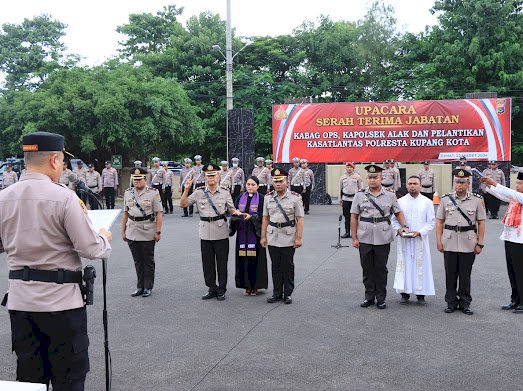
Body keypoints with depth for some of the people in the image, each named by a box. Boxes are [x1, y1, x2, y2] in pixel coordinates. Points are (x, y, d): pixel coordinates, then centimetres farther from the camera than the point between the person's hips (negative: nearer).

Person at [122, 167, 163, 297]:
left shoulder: (153, 193, -5)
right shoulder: (128, 193, 7)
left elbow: (159, 213, -7)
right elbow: (125, 213, 12)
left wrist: (158, 232, -11)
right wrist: (123, 231, 10)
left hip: (148, 234, -4)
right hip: (132, 233, 4)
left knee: (148, 261, 7)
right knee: (137, 262, 12)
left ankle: (148, 287, 17)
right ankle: (140, 287, 23)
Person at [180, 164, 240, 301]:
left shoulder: (225, 193, 2)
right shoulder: (199, 193, 3)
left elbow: (231, 209, 7)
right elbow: (182, 204, 1)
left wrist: (238, 213, -15)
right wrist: (186, 189, -11)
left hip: (221, 233, -1)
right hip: (205, 234, 2)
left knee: (222, 262, 5)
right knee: (207, 262, 8)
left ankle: (221, 290, 17)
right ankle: (212, 289, 22)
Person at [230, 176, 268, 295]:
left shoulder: (261, 198, 1)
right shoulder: (240, 198, 12)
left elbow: (262, 215, -7)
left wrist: (251, 216, -21)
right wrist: (235, 215, -12)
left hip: (255, 233, -3)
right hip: (242, 233, 3)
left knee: (254, 259, -4)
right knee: (243, 260, 2)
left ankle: (255, 286, 7)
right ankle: (247, 285, 12)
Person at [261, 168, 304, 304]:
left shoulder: (295, 198, -4)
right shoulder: (268, 198, 6)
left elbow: (299, 219, -5)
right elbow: (265, 218, 10)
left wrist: (299, 238, -11)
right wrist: (263, 236, 6)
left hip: (288, 238, -3)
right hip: (272, 238, 3)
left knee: (288, 267, 5)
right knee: (275, 266, 10)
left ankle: (288, 293, 16)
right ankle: (277, 293, 20)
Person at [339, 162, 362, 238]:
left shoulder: (357, 176, 1)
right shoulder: (343, 177, 8)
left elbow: (360, 188, 5)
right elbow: (340, 189, 14)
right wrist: (340, 200, 13)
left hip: (355, 198, -2)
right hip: (345, 199, 2)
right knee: (347, 216, 4)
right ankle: (347, 232, 11)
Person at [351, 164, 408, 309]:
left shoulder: (390, 195, 4)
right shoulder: (360, 195, 3)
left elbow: (398, 213, 11)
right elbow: (354, 217, 3)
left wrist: (404, 226, -6)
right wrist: (354, 238, -1)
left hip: (383, 239, 0)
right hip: (364, 239, 0)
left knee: (381, 269, 7)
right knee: (367, 269, 8)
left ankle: (381, 298, 17)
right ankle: (369, 296, 20)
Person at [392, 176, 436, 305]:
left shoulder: (427, 202, 3)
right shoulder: (400, 201, 6)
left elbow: (431, 222, 0)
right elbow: (394, 219, 8)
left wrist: (420, 232, -14)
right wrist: (399, 229, -11)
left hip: (420, 240, -1)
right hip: (404, 240, 1)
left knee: (421, 264, 1)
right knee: (404, 264, 2)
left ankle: (421, 293, 9)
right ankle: (405, 293, 10)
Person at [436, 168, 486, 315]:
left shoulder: (477, 200, 2)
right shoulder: (445, 199, 5)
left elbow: (481, 222, 3)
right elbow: (439, 221, 7)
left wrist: (480, 243, -2)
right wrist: (439, 241, 0)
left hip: (468, 244, -1)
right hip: (449, 243, 1)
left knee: (465, 275, 6)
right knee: (450, 274, 6)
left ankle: (465, 303, 17)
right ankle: (451, 302, 17)